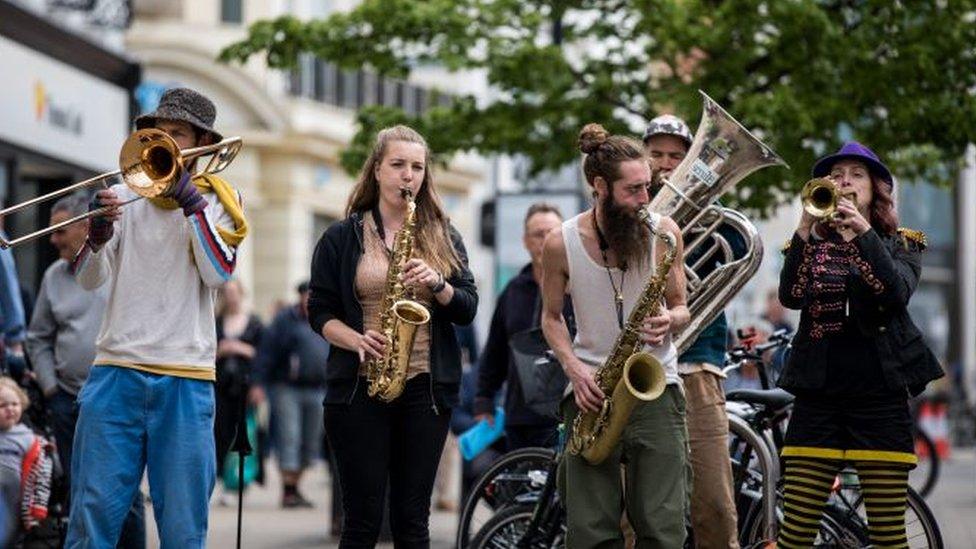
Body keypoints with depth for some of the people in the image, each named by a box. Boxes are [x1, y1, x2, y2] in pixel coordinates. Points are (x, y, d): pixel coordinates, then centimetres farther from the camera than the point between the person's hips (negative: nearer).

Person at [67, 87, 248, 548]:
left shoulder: (218, 200, 9)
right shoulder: (127, 195, 11)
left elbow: (217, 274, -7)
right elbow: (89, 279, 3)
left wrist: (191, 201, -12)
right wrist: (97, 236, -17)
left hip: (186, 377, -1)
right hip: (117, 371, 1)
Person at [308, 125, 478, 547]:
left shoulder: (443, 237, 12)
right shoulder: (342, 238, 5)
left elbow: (467, 309, 6)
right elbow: (320, 312, 3)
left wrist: (437, 284, -13)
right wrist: (357, 340, -16)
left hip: (426, 388, 2)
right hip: (359, 389, -2)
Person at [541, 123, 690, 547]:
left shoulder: (664, 233, -2)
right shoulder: (561, 243, -3)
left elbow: (680, 308, 9)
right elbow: (551, 316, 10)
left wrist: (669, 319, -15)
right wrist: (574, 367, -7)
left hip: (655, 387, 0)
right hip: (593, 391, 0)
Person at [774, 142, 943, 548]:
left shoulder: (901, 245, 10)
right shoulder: (811, 246, 14)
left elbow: (898, 292, -12)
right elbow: (791, 297, -7)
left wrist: (862, 233, -22)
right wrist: (805, 233, -19)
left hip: (880, 392, -1)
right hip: (818, 393, 1)